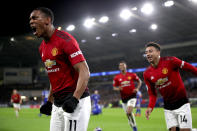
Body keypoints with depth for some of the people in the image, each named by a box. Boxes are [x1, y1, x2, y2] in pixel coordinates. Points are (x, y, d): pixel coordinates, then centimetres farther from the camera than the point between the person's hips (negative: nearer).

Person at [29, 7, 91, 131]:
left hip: (76, 101, -8)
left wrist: (74, 99, -30)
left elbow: (84, 72, -20)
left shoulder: (65, 39, -13)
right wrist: (50, 101, 22)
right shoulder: (42, 47, 13)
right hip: (57, 104, 8)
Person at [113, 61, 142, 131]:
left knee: (129, 112, -22)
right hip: (124, 98, 3)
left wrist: (137, 88, -4)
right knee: (128, 114, 9)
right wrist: (118, 88, -14)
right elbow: (114, 87, 7)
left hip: (132, 96, -3)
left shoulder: (132, 75, -2)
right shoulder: (117, 77, 1)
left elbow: (139, 81, 11)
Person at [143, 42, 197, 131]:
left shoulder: (170, 61, -13)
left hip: (182, 103, -3)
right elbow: (152, 94, 5)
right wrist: (150, 107, -11)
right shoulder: (147, 74, -1)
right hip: (167, 107, 4)